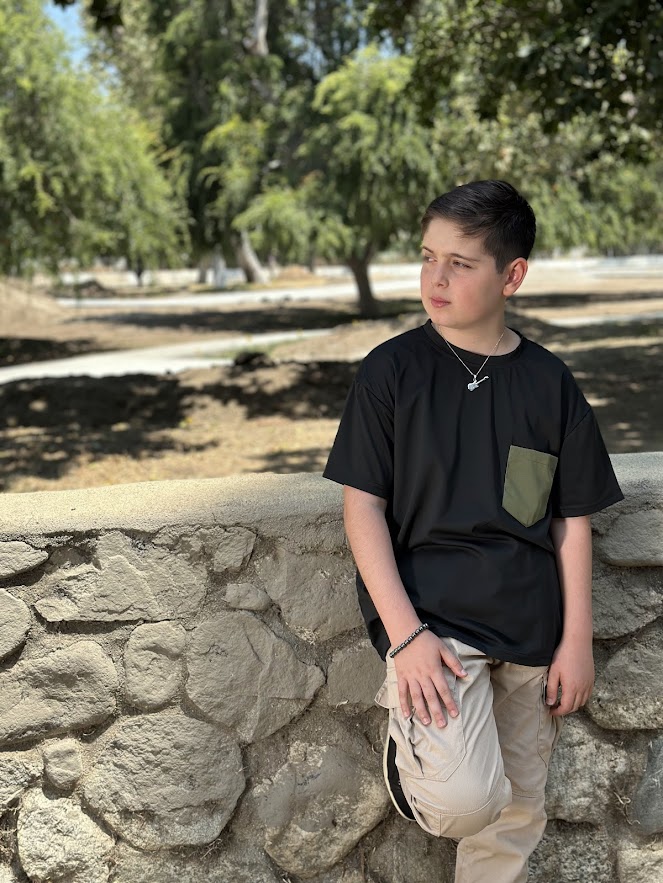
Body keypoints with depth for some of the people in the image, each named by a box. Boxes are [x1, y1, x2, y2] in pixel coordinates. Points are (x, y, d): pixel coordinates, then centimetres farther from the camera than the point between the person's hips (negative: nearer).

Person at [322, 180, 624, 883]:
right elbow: (362, 507, -6)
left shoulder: (548, 382, 3)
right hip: (430, 613, -3)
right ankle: (406, 741, 11)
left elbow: (572, 520, 7)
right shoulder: (391, 370, -3)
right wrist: (404, 635, -14)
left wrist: (577, 640, 2)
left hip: (531, 631, 3)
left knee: (516, 813, 12)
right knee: (464, 802, -20)